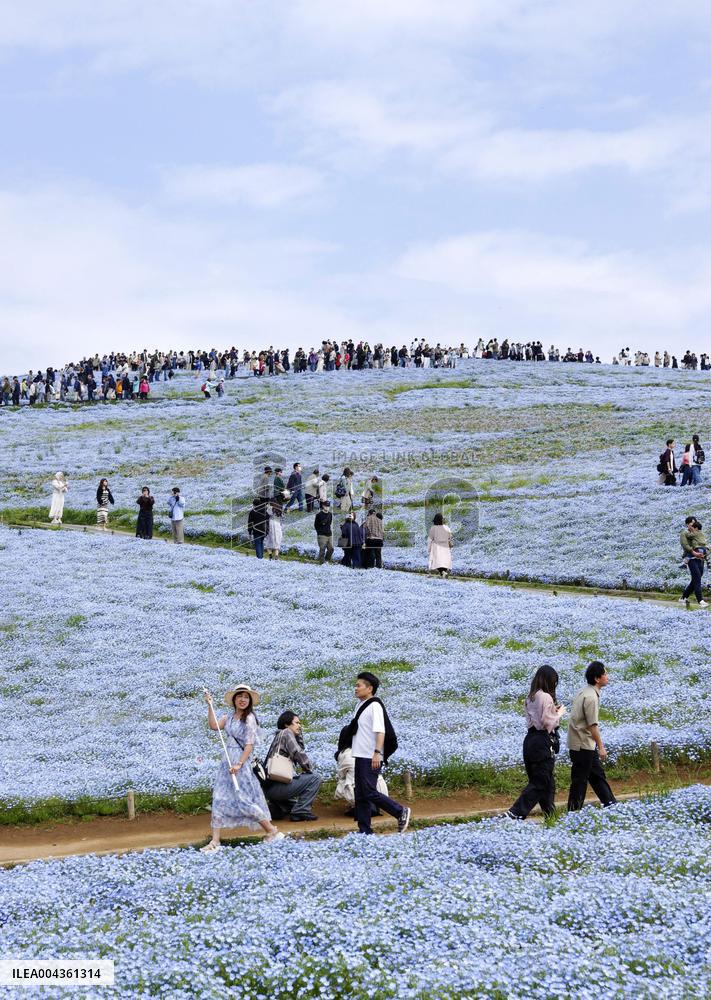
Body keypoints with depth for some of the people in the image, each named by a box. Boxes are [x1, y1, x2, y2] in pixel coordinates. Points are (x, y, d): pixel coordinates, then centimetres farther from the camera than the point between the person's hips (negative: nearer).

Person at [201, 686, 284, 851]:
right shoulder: (230, 717, 10)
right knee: (219, 800, 2)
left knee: (244, 800, -6)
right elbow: (214, 726, 1)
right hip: (227, 761, 7)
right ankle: (215, 841, 5)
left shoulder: (249, 718, -10)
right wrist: (210, 706, -2)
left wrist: (239, 764, -22)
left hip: (241, 762, -7)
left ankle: (272, 831, 8)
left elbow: (250, 744, -15)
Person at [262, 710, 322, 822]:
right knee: (315, 779, -9)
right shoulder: (286, 733, -3)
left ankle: (277, 807, 20)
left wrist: (299, 733, 20)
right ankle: (300, 812, -10)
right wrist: (309, 770, 1)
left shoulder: (279, 736, 25)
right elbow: (299, 754, -13)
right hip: (276, 787, -10)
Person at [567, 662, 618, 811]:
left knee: (597, 774, 15)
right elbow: (592, 725, -22)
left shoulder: (584, 692, 11)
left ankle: (610, 803, 23)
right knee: (580, 779, -2)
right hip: (583, 744, -10)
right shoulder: (591, 697, -20)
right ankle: (573, 812, 4)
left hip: (586, 744, 10)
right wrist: (601, 747, -16)